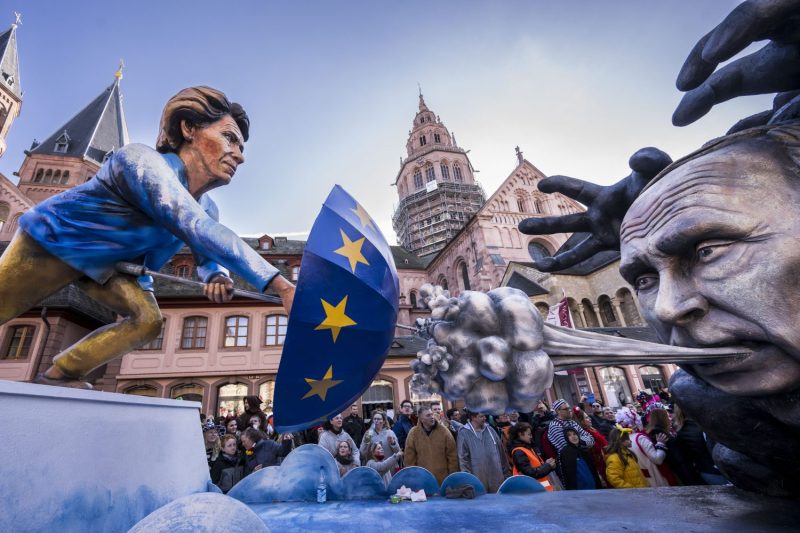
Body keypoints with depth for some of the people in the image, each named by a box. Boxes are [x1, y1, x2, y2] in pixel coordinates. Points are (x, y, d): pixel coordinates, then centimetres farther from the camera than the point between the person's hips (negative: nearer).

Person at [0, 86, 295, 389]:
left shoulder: (207, 210, -14)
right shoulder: (144, 160, -37)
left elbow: (208, 257, 0)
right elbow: (196, 230, -53)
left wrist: (218, 278, -29)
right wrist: (281, 285, -60)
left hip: (110, 265, 6)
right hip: (52, 241, -5)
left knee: (148, 320, -10)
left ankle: (59, 376, 7)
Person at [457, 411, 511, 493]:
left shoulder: (489, 429, 5)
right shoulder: (464, 433, -8)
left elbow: (501, 452, 11)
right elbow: (463, 458, -7)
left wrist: (506, 472, 11)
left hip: (496, 477, 4)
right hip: (478, 479, -4)